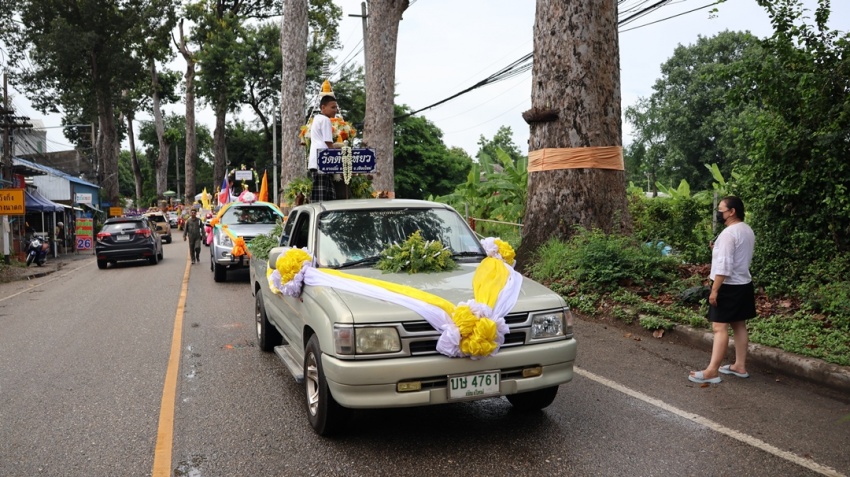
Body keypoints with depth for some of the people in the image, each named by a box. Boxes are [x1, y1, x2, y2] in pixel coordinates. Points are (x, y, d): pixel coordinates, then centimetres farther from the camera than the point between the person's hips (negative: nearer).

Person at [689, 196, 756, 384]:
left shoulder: (729, 233, -20)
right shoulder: (748, 231, 11)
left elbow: (724, 266, -24)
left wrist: (714, 290, -21)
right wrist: (718, 250, 13)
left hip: (729, 287, -10)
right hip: (744, 284, 10)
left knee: (720, 328, -9)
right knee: (739, 326, 15)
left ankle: (712, 371, -8)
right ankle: (740, 366, 23)